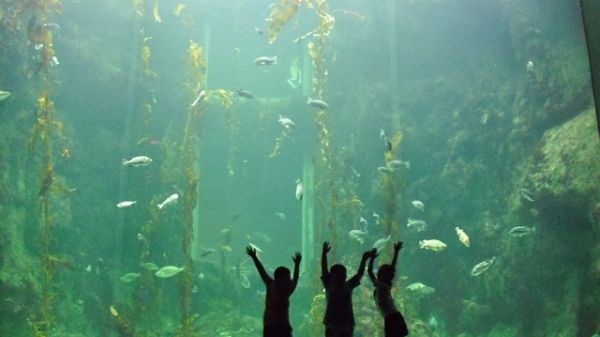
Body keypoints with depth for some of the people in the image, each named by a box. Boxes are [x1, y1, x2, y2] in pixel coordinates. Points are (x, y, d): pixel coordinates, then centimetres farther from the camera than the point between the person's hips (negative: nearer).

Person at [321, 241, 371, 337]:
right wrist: (324, 254, -20)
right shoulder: (329, 285, 1)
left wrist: (364, 259, -6)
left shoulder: (348, 285, 9)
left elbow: (359, 274, 5)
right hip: (331, 323, -3)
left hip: (347, 323, 3)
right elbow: (324, 270, -9)